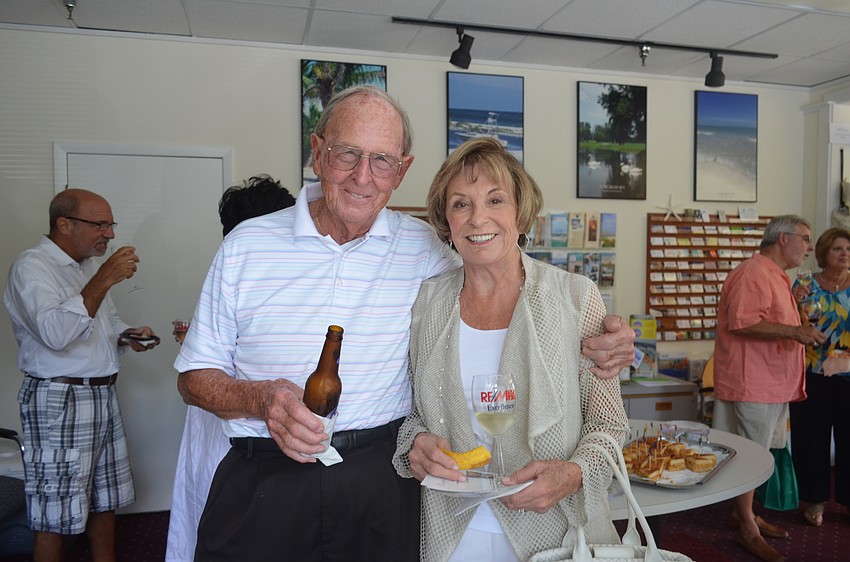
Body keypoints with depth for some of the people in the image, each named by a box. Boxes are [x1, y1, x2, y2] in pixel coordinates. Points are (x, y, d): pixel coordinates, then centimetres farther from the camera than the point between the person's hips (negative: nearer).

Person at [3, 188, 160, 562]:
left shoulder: (89, 265, 14)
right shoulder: (31, 266, -13)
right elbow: (55, 333, -28)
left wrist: (128, 336, 4)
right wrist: (104, 279, -29)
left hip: (103, 396, 8)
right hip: (58, 401, -8)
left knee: (105, 500, 16)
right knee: (55, 515, 2)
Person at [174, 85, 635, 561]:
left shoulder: (421, 249, 0)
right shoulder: (247, 245, -3)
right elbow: (195, 377, 2)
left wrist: (590, 342, -10)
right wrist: (262, 398, -20)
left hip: (381, 481, 1)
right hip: (261, 483, 0)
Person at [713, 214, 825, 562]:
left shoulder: (776, 276, 19)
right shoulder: (753, 273, -15)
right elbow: (741, 324, -25)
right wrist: (793, 330, -26)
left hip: (773, 384, 10)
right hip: (752, 383, -10)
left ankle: (744, 514, 29)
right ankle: (747, 528, 9)